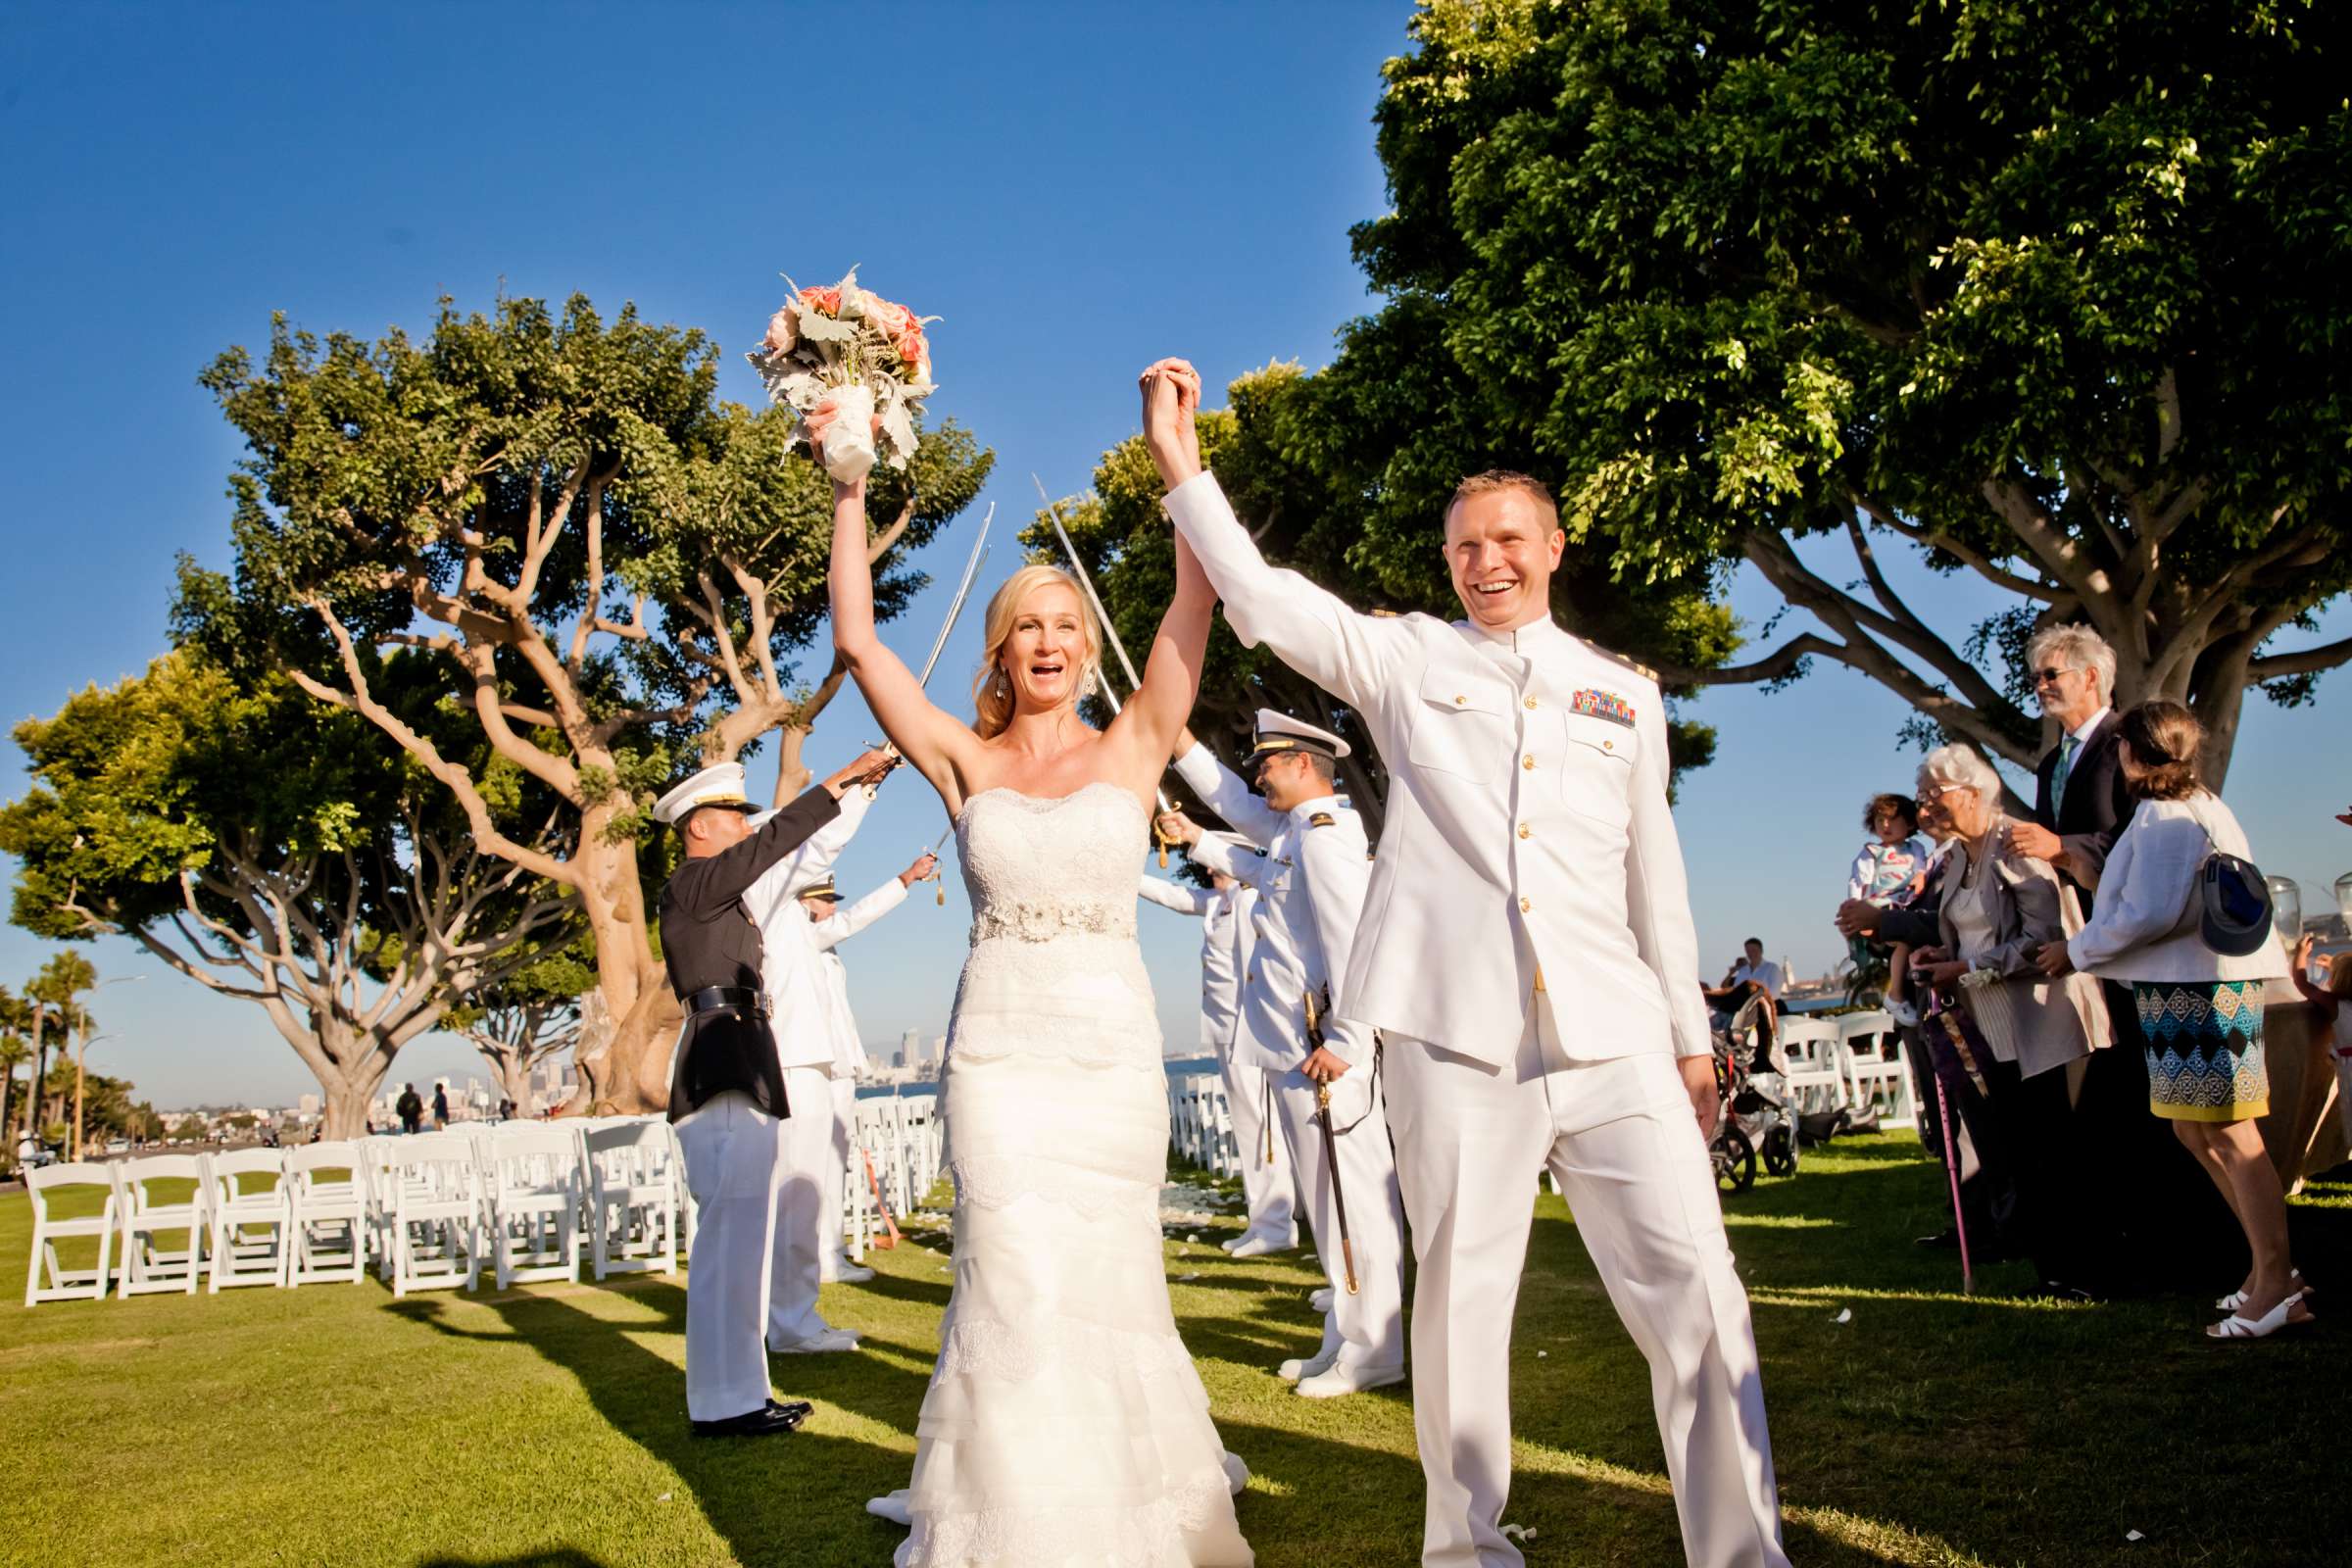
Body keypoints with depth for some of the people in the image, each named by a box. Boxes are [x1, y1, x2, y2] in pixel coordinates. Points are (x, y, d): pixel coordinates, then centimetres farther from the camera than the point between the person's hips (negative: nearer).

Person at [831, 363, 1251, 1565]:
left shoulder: (1131, 750, 4)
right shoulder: (964, 765, 5)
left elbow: (1195, 602, -5)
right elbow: (856, 639, 0)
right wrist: (850, 492, -3)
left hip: (1113, 1046, 0)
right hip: (1000, 1047, 0)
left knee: (1107, 1286, 9)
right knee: (1021, 1290, -6)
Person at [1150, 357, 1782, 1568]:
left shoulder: (1625, 696, 19)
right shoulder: (1406, 659, 12)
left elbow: (1655, 876, 18)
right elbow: (1267, 604, 2)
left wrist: (1691, 1034, 16)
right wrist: (1183, 472, -4)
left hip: (1612, 1028, 2)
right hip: (1453, 1025, -1)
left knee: (1695, 1283, -4)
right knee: (1460, 1291, 3)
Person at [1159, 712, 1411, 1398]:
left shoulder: (1324, 835, -14)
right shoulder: (1296, 829, 16)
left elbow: (1354, 938, -22)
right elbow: (1236, 804, 33)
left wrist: (1343, 1043, -21)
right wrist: (1177, 739, 32)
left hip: (1323, 1056, -10)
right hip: (1296, 1051, 10)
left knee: (1352, 1198, -3)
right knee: (1333, 1200, 14)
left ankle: (1370, 1354, 4)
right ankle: (1346, 1341, 23)